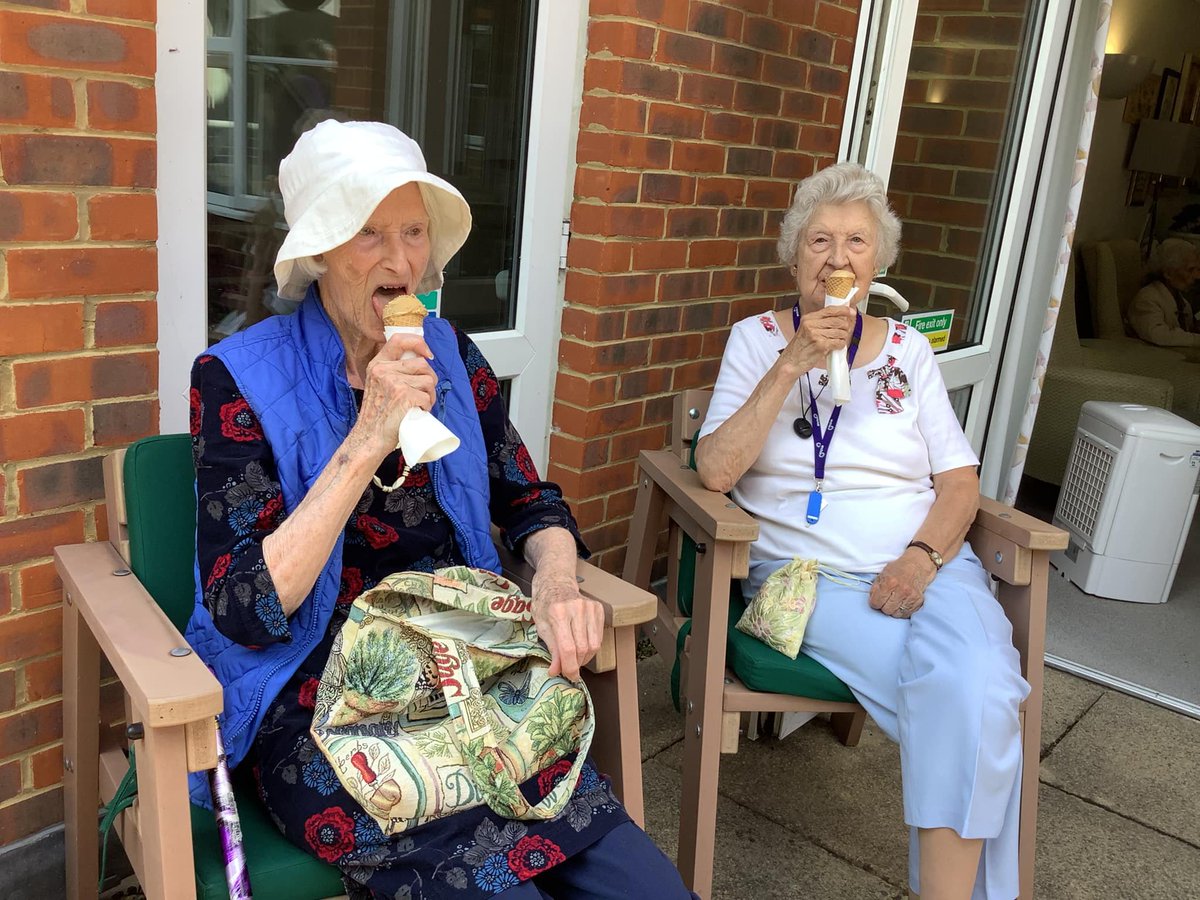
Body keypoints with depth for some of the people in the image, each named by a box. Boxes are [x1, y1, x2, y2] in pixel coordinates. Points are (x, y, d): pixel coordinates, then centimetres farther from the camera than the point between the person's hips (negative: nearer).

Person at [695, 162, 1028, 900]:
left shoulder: (907, 348, 13)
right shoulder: (756, 339, 6)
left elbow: (960, 480, 8)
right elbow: (715, 471, -8)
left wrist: (922, 557, -12)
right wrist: (793, 364, -15)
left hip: (927, 565, 3)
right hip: (807, 572, -2)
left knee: (980, 692, -28)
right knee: (951, 696, -26)